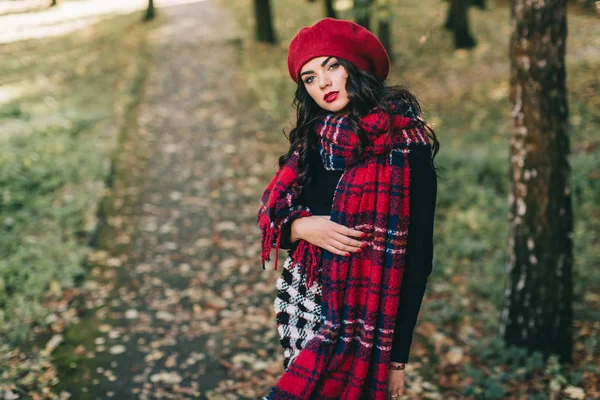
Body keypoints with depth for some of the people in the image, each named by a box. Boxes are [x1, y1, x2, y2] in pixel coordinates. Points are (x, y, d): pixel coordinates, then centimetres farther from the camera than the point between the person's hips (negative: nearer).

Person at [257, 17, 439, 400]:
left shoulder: (404, 150, -13)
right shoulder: (311, 142, 6)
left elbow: (417, 256, -13)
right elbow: (273, 217, 8)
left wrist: (397, 356, -13)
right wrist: (304, 227, -16)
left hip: (360, 319, -6)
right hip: (301, 304, 6)